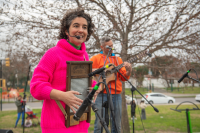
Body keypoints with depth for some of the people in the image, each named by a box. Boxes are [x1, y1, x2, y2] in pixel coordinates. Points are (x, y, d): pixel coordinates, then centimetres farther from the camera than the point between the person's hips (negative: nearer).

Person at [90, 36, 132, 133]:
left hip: (116, 95, 4)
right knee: (99, 124, -3)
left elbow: (124, 77, 12)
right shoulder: (95, 59, 5)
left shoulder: (118, 59, 16)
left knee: (117, 125, 7)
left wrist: (129, 71, -8)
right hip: (101, 95, -3)